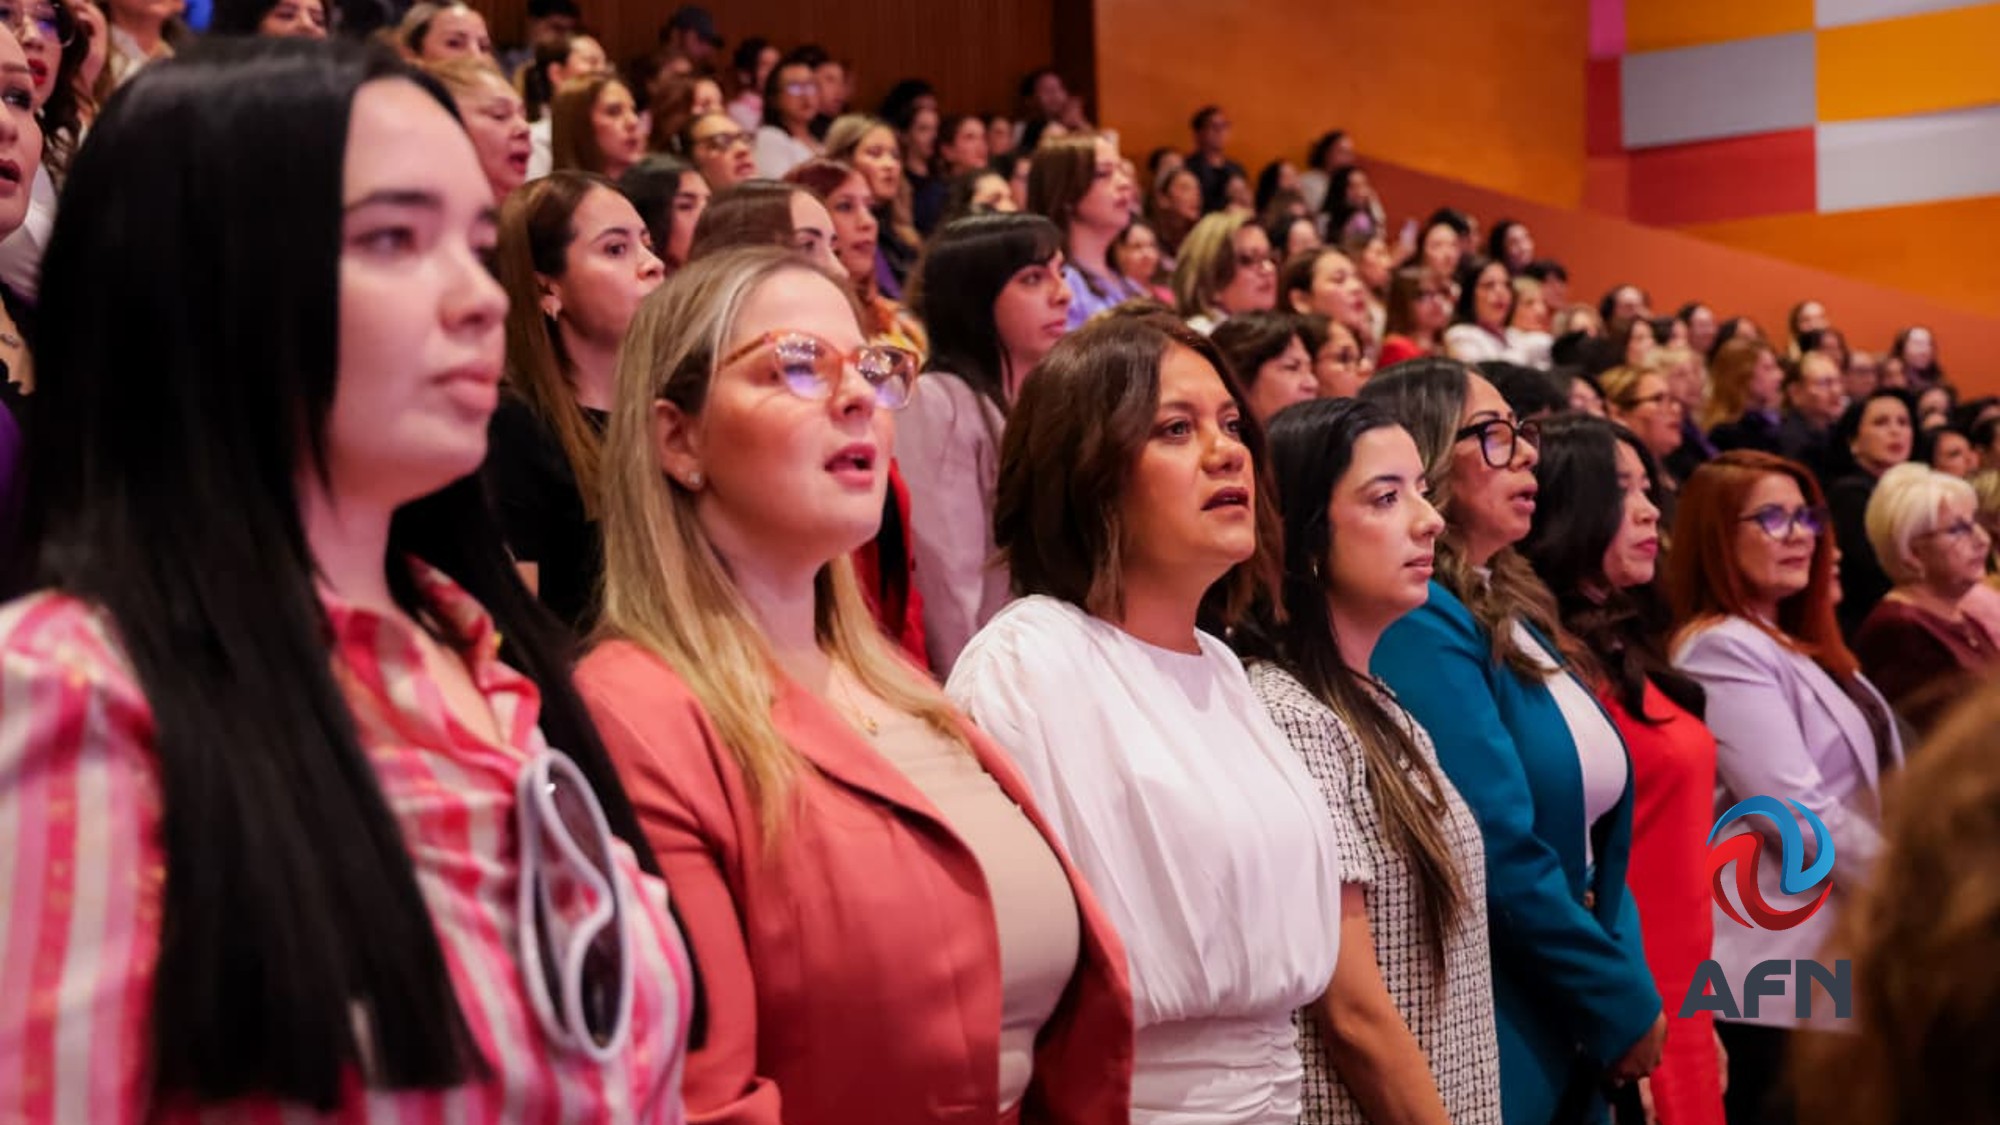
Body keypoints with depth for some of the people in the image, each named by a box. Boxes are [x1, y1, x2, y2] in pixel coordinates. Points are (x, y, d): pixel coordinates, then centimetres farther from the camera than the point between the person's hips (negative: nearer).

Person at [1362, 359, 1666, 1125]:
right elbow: (1503, 855, -22)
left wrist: (1627, 981, -1)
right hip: (1491, 1040, -9)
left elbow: (1592, 832, 13)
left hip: (1567, 1033, 9)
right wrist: (1626, 1006, -12)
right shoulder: (1419, 626, -17)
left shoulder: (1513, 613, 12)